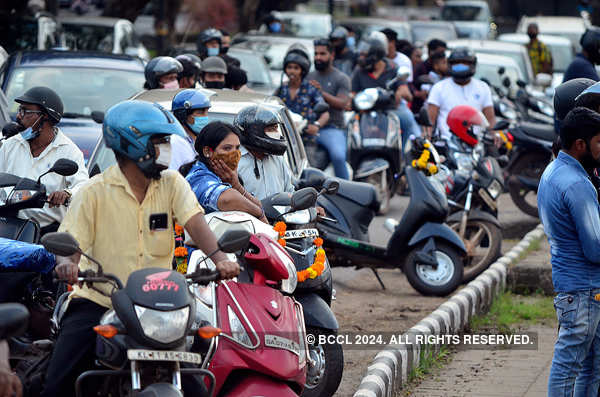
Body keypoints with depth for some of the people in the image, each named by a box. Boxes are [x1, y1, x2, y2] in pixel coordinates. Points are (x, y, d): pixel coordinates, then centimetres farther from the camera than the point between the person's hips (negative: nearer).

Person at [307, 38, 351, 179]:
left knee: (338, 156, -32)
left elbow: (342, 104, -10)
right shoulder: (309, 77, 18)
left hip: (332, 129, -4)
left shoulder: (341, 79, 5)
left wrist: (321, 92, -21)